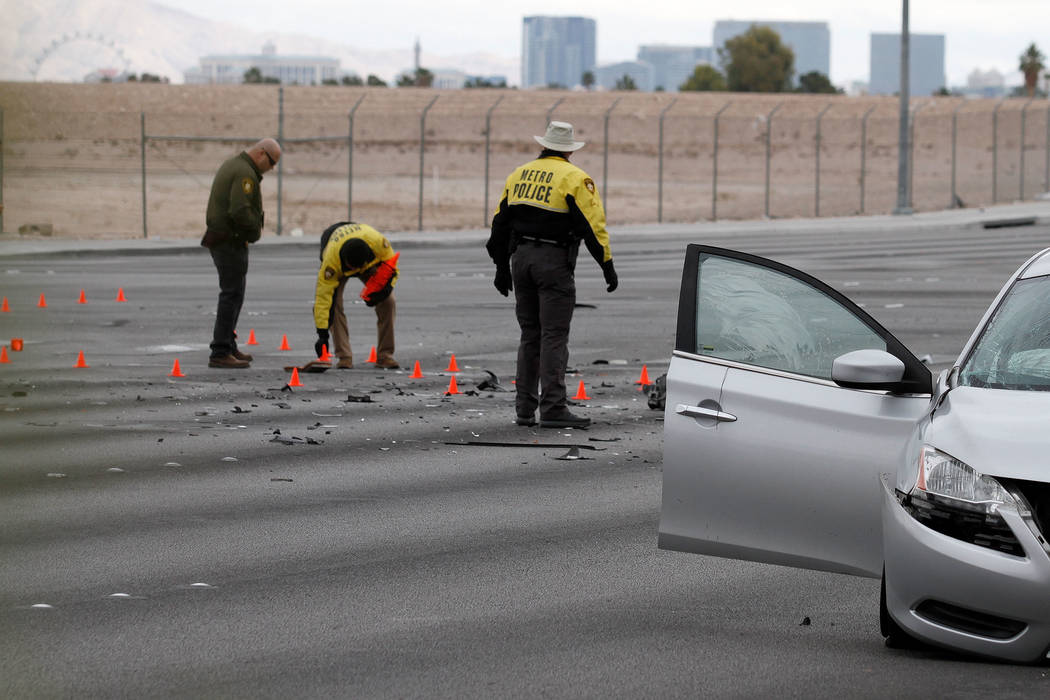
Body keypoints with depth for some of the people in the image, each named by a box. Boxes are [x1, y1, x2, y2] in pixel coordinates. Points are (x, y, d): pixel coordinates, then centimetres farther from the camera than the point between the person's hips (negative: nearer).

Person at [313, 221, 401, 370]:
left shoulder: (377, 241, -41)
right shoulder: (331, 259, -44)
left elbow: (391, 262, -19)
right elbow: (323, 296, -42)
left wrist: (386, 288, -33)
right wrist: (322, 334, -44)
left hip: (371, 262, 2)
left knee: (388, 302, -14)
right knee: (334, 303, -24)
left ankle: (384, 356, -3)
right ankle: (344, 357, -16)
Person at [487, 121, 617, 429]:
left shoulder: (519, 175, 14)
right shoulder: (574, 178, -4)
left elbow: (500, 223, 17)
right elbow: (592, 224, -11)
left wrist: (502, 267, 23)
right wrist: (607, 265, -6)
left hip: (520, 258, 6)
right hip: (554, 261, -6)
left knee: (530, 335, 12)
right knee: (554, 336, -6)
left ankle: (525, 408, 11)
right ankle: (553, 408, -11)